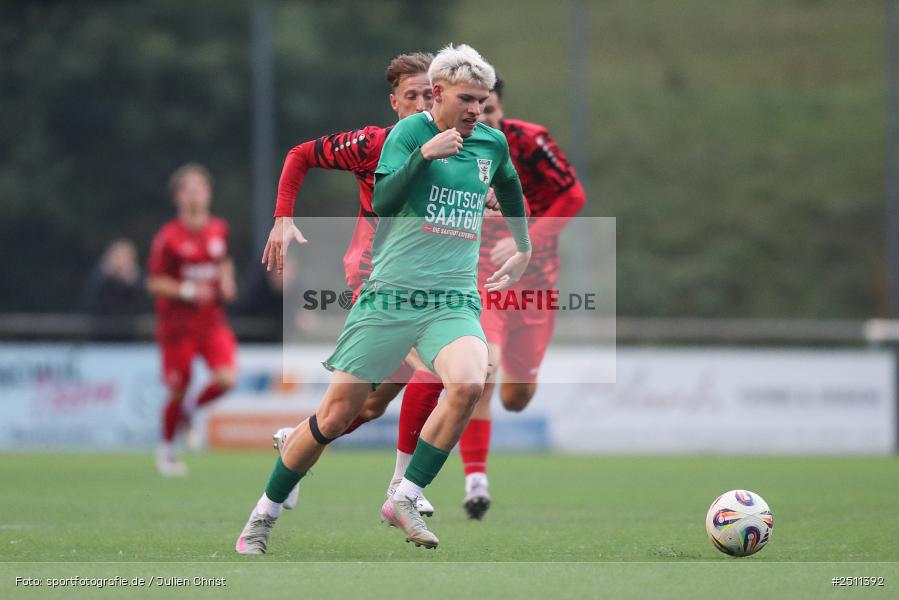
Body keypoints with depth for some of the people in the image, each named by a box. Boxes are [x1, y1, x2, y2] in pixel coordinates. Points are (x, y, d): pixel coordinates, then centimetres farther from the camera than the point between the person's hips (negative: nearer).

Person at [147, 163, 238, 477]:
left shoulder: (219, 230, 5)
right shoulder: (168, 237, -9)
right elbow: (155, 283, -7)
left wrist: (227, 283, 5)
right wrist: (187, 290, -20)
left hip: (212, 321, 4)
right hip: (178, 324, -4)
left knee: (226, 378, -15)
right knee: (178, 389, 2)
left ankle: (190, 410, 16)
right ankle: (167, 449, 26)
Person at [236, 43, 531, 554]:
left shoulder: (492, 143, 11)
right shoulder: (409, 133, -3)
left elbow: (511, 190, 34)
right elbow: (382, 203, -17)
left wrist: (523, 252, 38)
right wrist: (424, 154, -26)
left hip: (454, 300, 3)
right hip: (389, 296, -3)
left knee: (469, 384, -28)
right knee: (336, 415, -1)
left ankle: (404, 501, -14)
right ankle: (265, 515, 19)